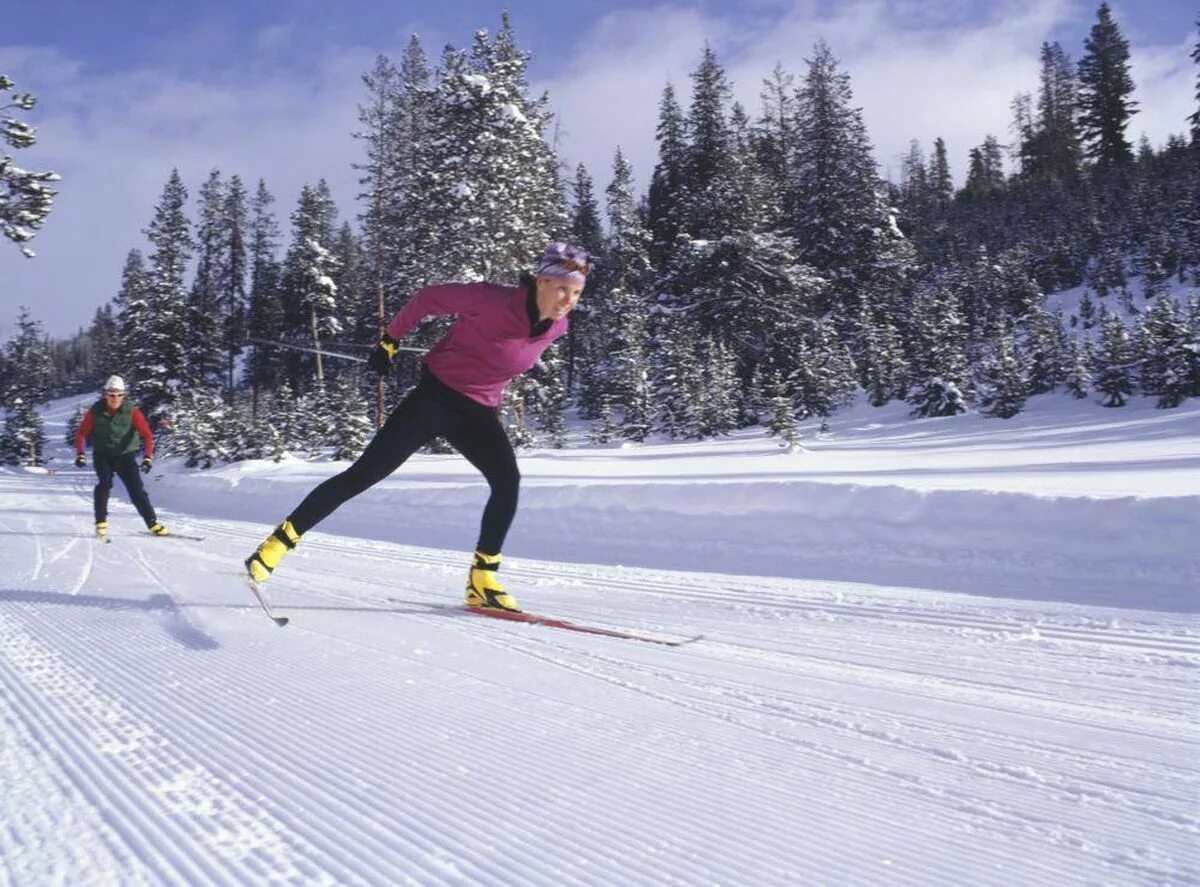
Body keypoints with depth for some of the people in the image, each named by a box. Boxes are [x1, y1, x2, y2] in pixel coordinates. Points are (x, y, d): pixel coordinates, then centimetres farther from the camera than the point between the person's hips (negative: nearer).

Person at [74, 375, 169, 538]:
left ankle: (152, 523, 0)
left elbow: (146, 434, -16)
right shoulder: (96, 411, -10)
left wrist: (148, 456, -28)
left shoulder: (131, 411, -14)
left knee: (136, 489, -8)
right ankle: (101, 522, -9)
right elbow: (82, 433, -5)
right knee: (104, 484, -22)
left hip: (125, 455, 0)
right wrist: (80, 454, -19)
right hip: (102, 455, 0)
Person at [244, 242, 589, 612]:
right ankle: (282, 538, 9)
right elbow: (429, 297, -8)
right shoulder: (494, 301, -21)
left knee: (508, 481, -19)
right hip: (435, 397, -5)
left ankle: (482, 579, -8)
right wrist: (390, 339, -1)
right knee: (363, 475, -5)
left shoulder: (557, 327, -2)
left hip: (478, 414, 5)